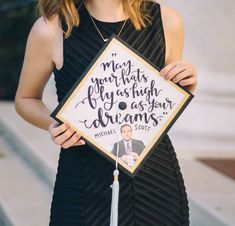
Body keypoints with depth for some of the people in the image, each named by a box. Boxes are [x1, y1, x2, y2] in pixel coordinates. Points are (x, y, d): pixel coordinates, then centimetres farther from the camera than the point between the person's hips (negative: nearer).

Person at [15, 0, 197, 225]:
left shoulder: (167, 22, -3)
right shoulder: (50, 28, -11)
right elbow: (25, 99, 6)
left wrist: (187, 87, -8)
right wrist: (52, 124, -14)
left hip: (155, 179, 2)